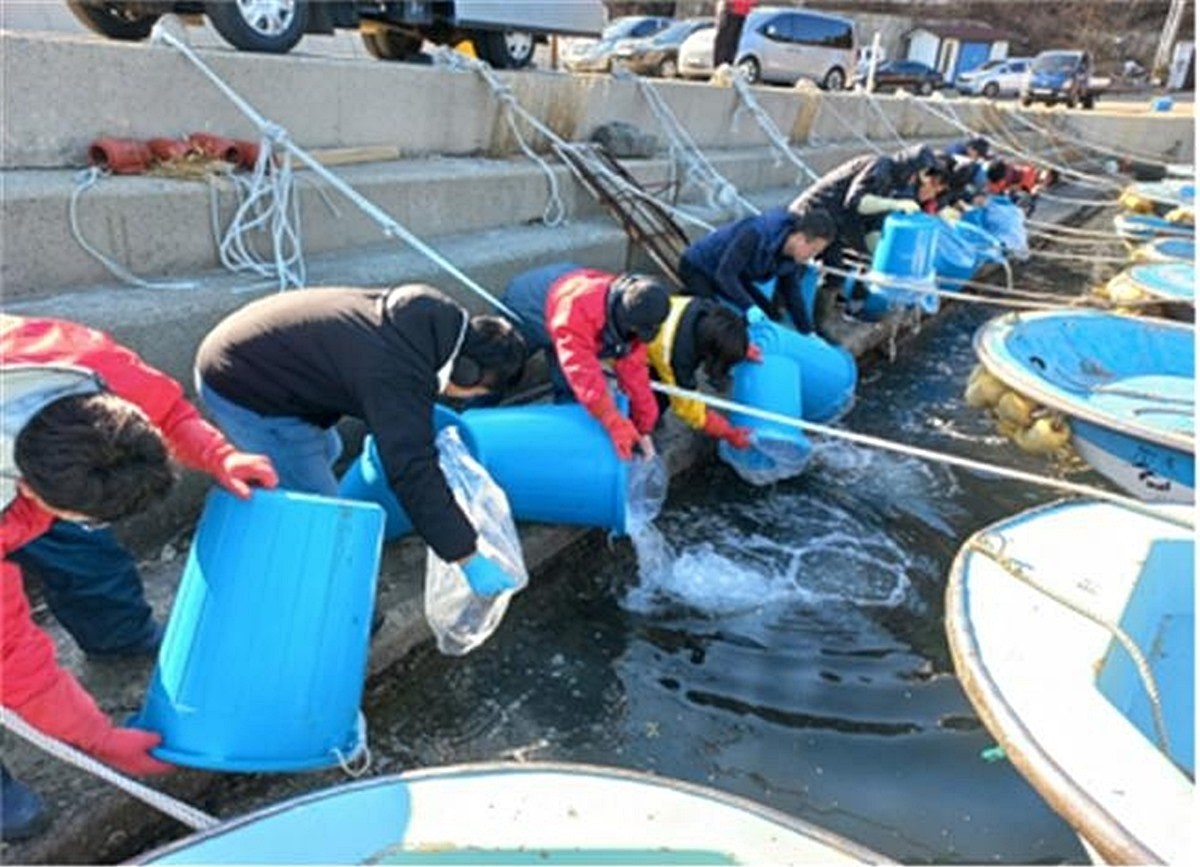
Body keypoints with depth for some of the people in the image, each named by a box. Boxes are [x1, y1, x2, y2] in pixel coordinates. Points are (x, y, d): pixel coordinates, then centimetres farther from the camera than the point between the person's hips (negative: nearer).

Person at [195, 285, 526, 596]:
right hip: (241, 392, -9)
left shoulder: (424, 311, -5)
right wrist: (469, 558, -27)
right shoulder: (397, 378, -31)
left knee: (324, 450, 26)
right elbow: (414, 475, -32)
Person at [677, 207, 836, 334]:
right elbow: (725, 274, -39)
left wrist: (808, 331, -3)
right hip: (697, 268, -8)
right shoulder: (757, 233, -37)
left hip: (733, 275, 8)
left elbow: (792, 292, 0)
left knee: (772, 314, 5)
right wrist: (749, 307, -46)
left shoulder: (793, 254, -12)